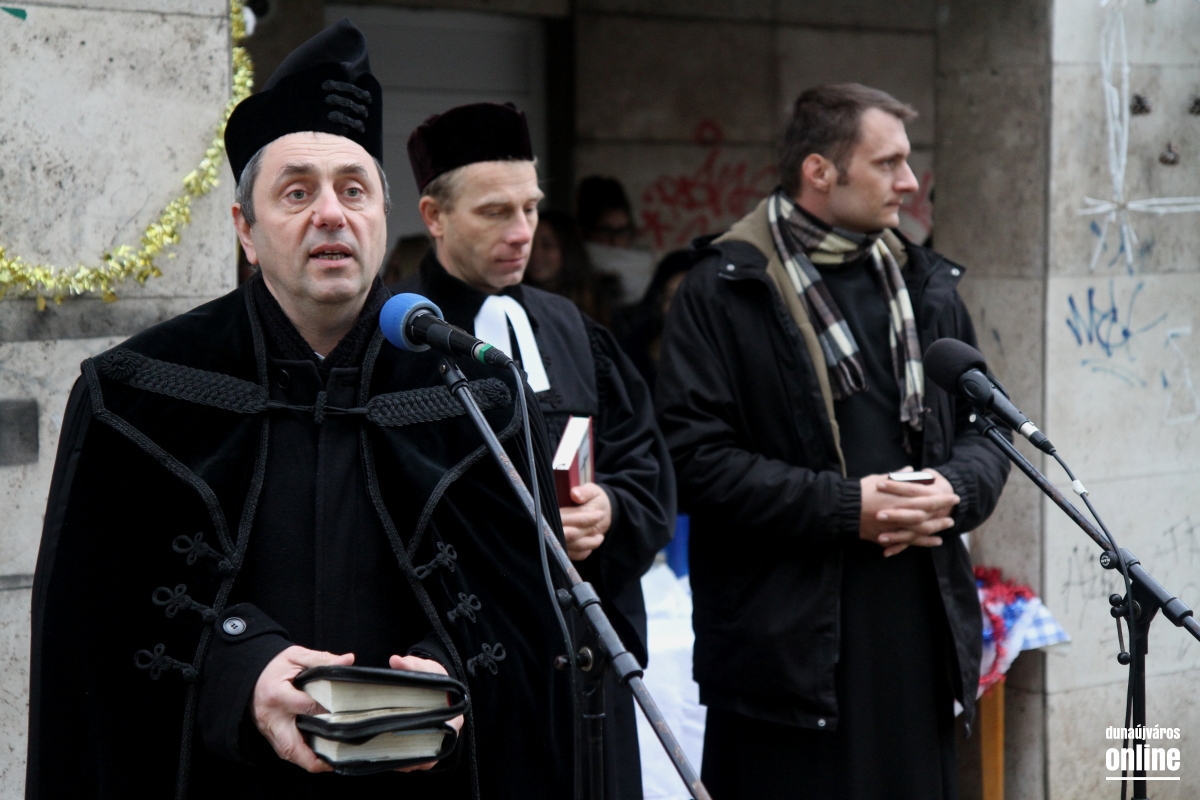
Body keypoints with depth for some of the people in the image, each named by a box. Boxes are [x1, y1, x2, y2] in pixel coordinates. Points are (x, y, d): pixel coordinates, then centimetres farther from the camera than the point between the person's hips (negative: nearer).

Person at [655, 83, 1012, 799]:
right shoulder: (724, 294, -5)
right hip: (788, 643, -5)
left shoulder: (928, 285, 15)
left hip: (920, 629, 6)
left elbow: (985, 430, 18)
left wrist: (956, 491, -5)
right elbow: (694, 458, -12)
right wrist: (841, 507, -17)